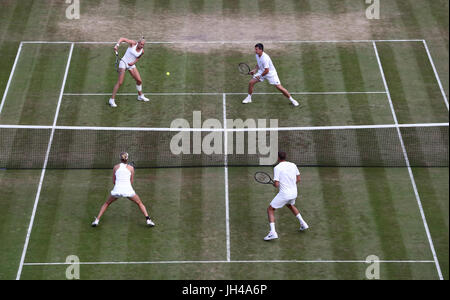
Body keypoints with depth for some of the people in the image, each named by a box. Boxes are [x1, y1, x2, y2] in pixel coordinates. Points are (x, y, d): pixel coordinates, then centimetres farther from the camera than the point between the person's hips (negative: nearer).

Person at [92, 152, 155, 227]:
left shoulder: (115, 167, 13)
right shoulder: (131, 168, 11)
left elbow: (113, 182, 16)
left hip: (117, 189, 1)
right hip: (128, 190, -1)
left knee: (107, 203, 24)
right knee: (140, 203, 19)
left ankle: (97, 220, 12)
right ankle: (148, 220, 3)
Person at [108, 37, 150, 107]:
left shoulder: (142, 51, -3)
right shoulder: (133, 43, -14)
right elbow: (122, 39, -13)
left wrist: (133, 62, -6)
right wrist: (117, 45, -29)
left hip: (131, 65, 5)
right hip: (124, 62, -5)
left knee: (139, 80, 5)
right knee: (120, 82, -11)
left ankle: (140, 96, 30)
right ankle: (112, 99, -4)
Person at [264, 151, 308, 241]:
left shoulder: (277, 168, -14)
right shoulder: (293, 165, 4)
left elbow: (276, 184, -18)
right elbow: (298, 179, 11)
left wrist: (274, 184, 5)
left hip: (284, 194, -6)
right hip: (294, 193, 6)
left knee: (270, 210, 6)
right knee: (290, 205, 38)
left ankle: (273, 232, -8)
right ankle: (303, 223, 36)